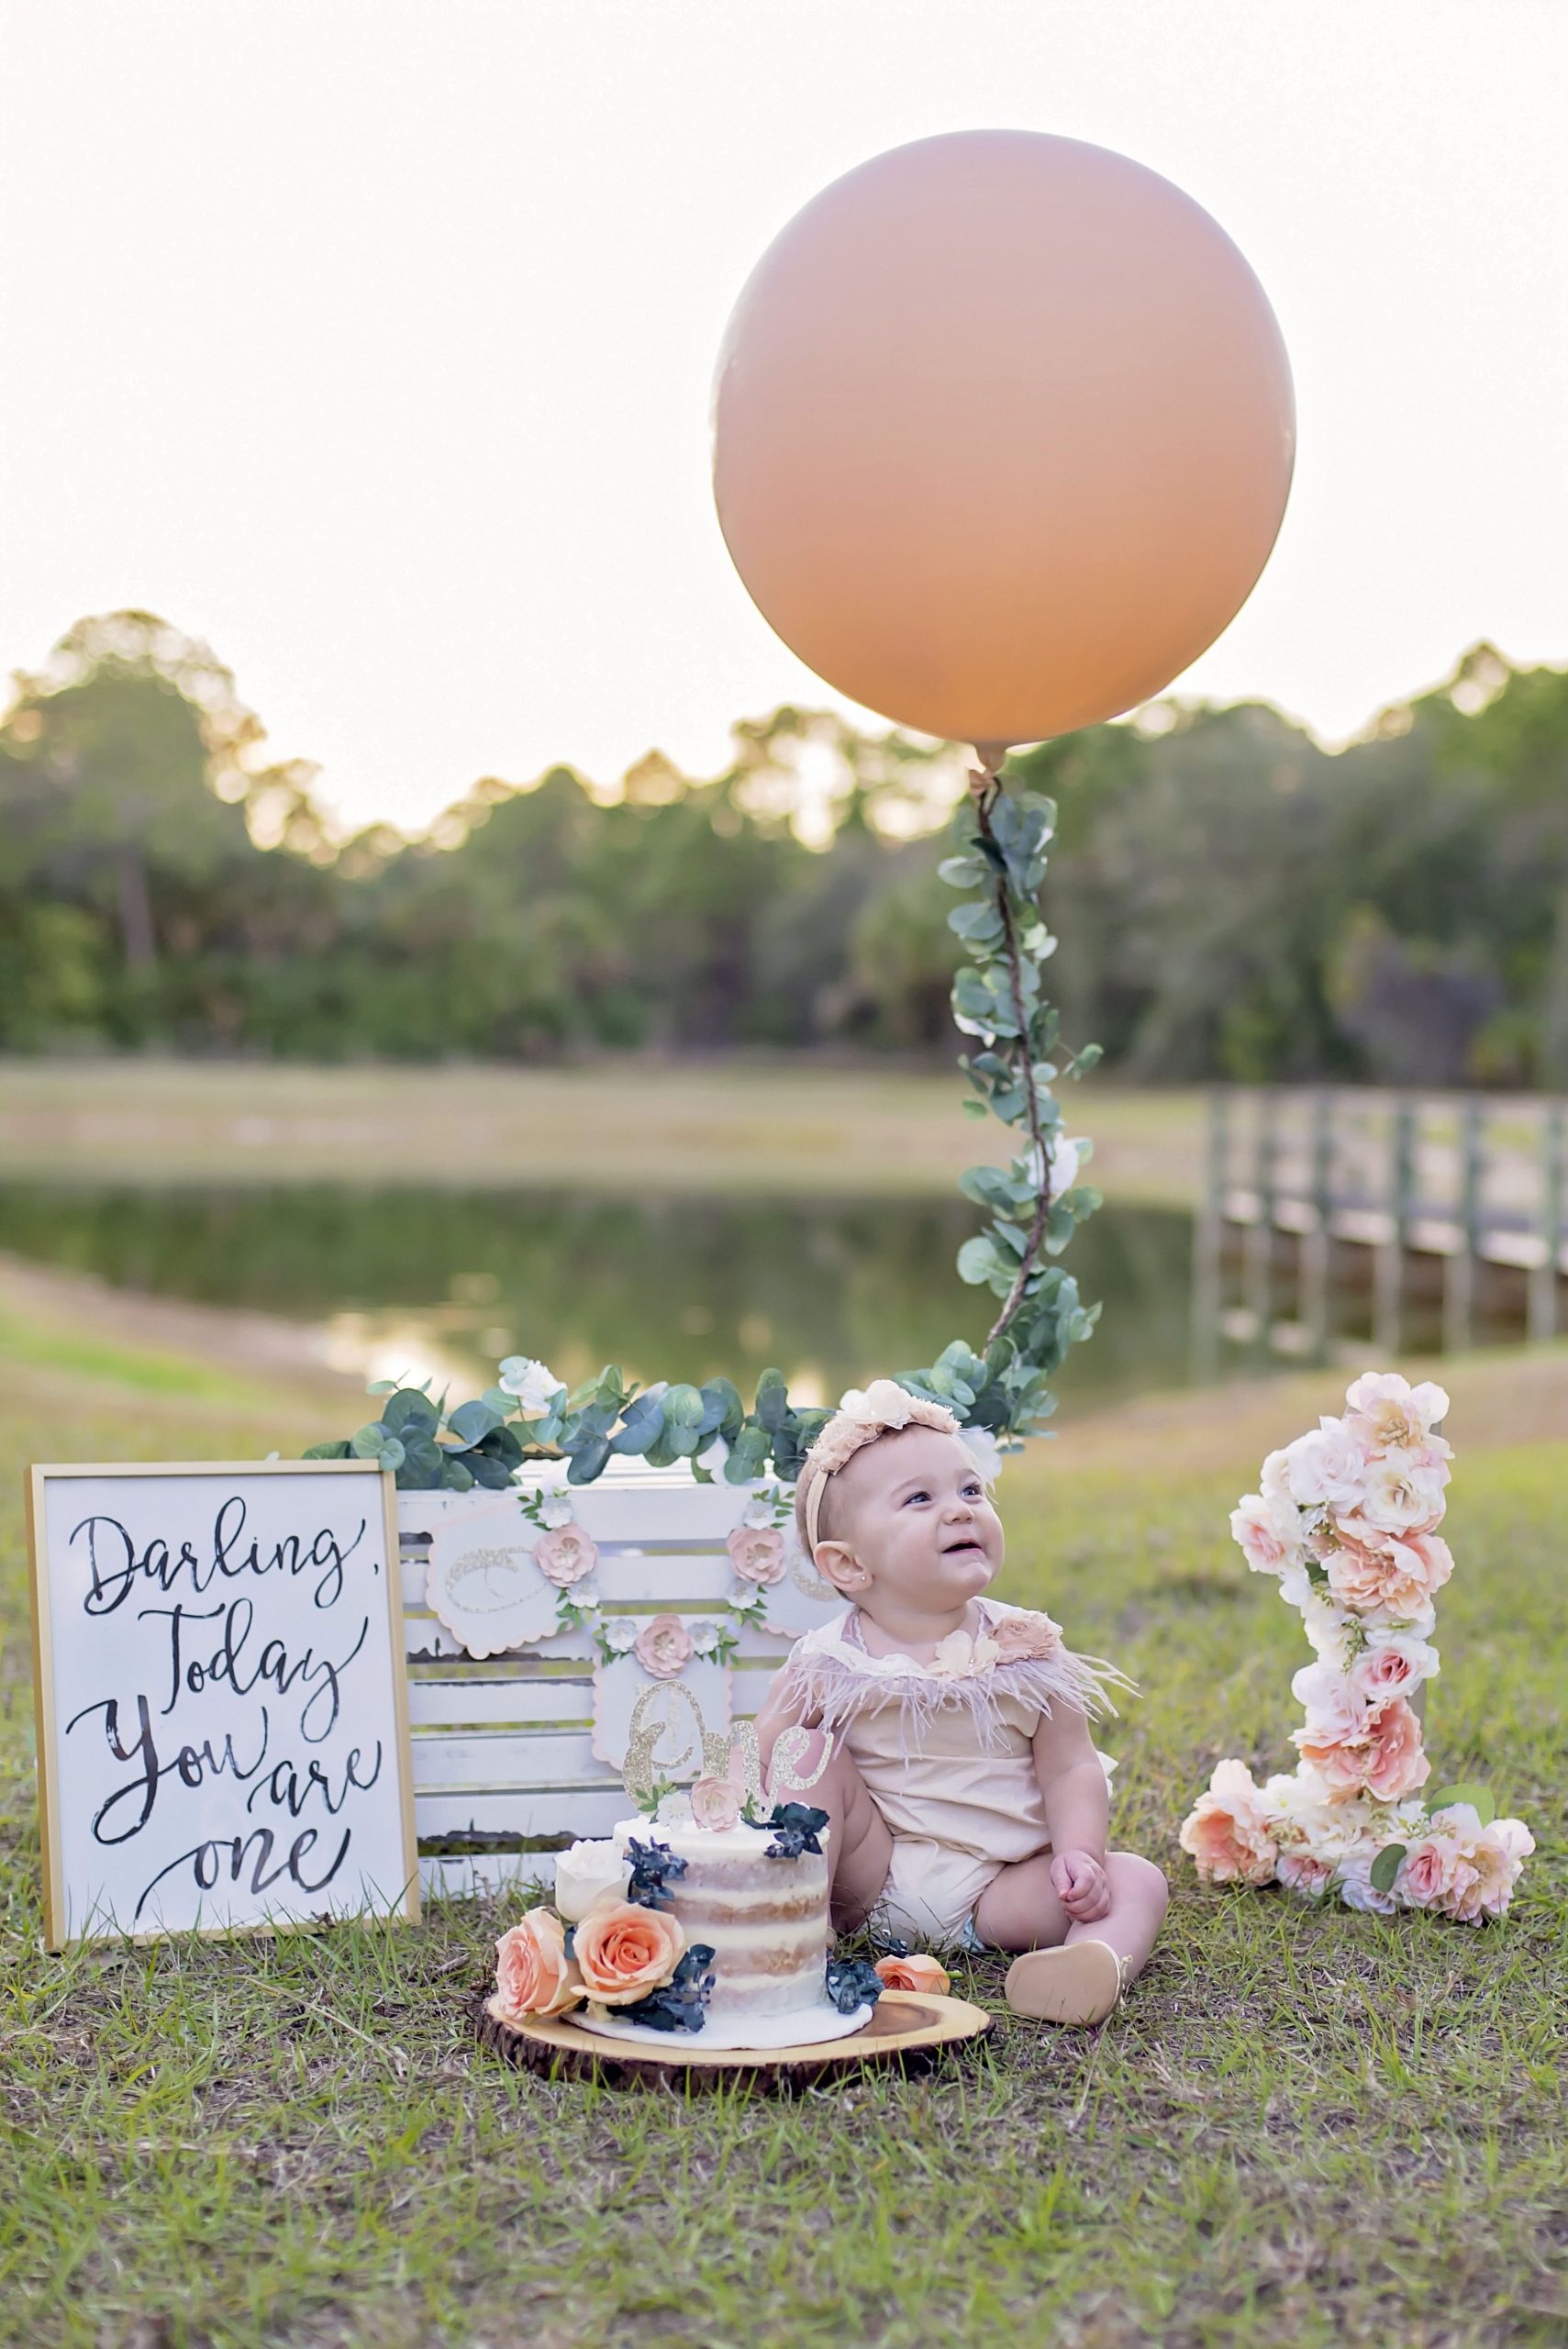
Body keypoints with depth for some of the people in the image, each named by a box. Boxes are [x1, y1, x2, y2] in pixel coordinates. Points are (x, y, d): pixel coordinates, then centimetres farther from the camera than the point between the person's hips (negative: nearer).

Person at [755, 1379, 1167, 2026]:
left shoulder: (1027, 1653, -1)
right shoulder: (830, 1665, -5)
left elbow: (1070, 1769, 0)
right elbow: (755, 1765, 0)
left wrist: (1078, 1855, -17)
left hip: (999, 1891, 1)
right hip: (873, 1881, -1)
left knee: (1135, 1880, -17)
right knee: (808, 1751, -16)